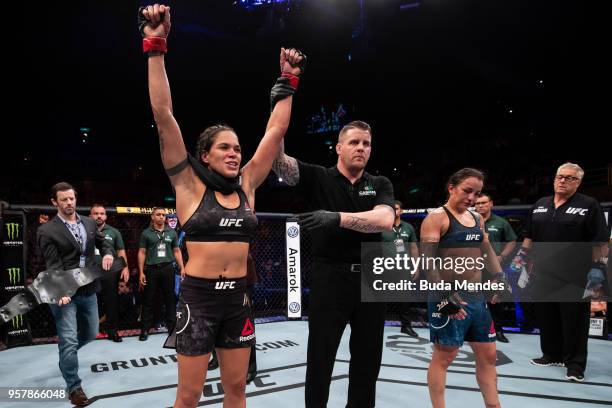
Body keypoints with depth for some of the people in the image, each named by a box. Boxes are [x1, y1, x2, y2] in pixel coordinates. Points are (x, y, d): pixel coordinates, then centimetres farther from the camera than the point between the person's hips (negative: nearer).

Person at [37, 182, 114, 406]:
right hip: (64, 293, -5)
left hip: (88, 291, 6)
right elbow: (53, 265, -15)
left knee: (90, 333, 20)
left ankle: (66, 354, 50)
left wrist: (108, 253, -5)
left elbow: (103, 242, 19)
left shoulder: (89, 223, 7)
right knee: (69, 341, -2)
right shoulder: (46, 230, -10)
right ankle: (74, 387, 16)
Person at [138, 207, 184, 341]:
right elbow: (142, 253, 2)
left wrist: (182, 268, 4)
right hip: (151, 269, -2)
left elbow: (177, 251, 12)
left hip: (168, 268, 2)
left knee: (170, 298, 7)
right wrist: (141, 272, -4)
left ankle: (172, 326, 16)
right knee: (148, 300, 4)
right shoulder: (146, 233, 3)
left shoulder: (171, 232, 9)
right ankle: (145, 329, 11)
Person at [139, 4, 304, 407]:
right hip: (199, 297, -3)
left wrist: (288, 81, 9)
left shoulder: (246, 187, 4)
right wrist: (155, 47, -14)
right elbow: (164, 115, -12)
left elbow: (276, 130, 7)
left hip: (238, 297, 4)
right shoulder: (190, 186, -6)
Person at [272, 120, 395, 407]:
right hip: (329, 277, -3)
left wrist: (338, 217, -28)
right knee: (320, 358, 7)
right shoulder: (319, 177, 1)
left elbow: (385, 220, -13)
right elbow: (278, 160, -14)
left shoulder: (380, 184, 7)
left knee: (368, 359, 17)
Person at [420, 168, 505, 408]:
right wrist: (445, 295, -23)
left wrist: (499, 279, 7)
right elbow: (427, 260, -18)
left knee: (488, 355, 15)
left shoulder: (477, 219, 14)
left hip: (477, 297, 8)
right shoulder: (437, 218, -11)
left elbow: (487, 252, 21)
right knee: (444, 356, 2)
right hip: (449, 298, -8)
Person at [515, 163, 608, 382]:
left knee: (574, 319, 2)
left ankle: (575, 363, 12)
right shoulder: (540, 205, 12)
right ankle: (552, 354, 28)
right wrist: (522, 255, 10)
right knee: (546, 315, 13)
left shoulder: (589, 205, -3)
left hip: (574, 275, -5)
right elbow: (530, 235, 17)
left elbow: (599, 240, -7)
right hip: (544, 272, 5)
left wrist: (597, 267, -11)